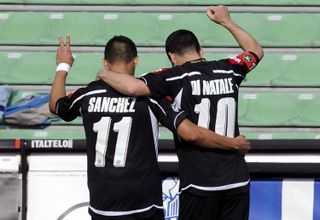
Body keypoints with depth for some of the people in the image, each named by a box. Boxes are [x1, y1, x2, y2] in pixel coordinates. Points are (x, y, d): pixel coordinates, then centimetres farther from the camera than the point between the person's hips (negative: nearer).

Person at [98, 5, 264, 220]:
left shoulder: (176, 77, -6)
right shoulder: (229, 70, 8)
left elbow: (134, 87, -22)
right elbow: (256, 51, 29)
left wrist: (105, 74, -3)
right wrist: (227, 21, 38)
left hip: (200, 185, -4)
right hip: (237, 182, 4)